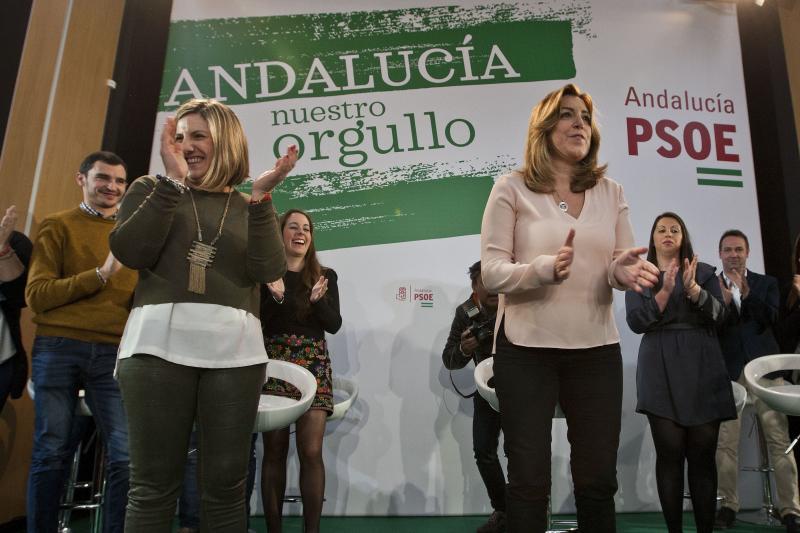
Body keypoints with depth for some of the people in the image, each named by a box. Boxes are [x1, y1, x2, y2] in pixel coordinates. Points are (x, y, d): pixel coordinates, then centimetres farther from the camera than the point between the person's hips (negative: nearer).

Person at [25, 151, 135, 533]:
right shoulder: (57, 226, 7)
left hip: (114, 353, 2)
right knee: (52, 452, 6)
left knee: (126, 455, -5)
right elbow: (36, 295, -3)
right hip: (58, 349, -2)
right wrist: (101, 274, -12)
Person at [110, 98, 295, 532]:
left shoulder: (252, 208, 15)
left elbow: (269, 271, -1)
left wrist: (261, 196, -7)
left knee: (225, 486, 4)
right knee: (153, 486, 1)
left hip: (234, 352, 1)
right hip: (159, 345, -1)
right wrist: (172, 181, -5)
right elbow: (130, 252, -4)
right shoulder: (151, 189, 14)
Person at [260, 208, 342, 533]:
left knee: (311, 451, -6)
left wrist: (318, 300, -14)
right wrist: (275, 296, -17)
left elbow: (334, 324, 4)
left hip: (313, 366, 1)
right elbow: (254, 322, -2)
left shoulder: (325, 276, 11)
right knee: (274, 450, 2)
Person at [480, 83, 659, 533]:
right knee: (530, 479, 6)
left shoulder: (610, 192, 8)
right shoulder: (512, 188, -3)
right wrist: (545, 268, -27)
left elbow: (621, 267, 7)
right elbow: (491, 272, -9)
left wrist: (623, 271, -17)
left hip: (597, 348, 4)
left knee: (598, 478, 13)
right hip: (527, 348, -3)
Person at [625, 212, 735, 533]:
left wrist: (693, 288, -14)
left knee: (702, 455, -1)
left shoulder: (705, 272, 15)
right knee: (669, 453, -5)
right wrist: (666, 290, -12)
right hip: (661, 372, -1)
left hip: (702, 369, 1)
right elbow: (636, 322, -1)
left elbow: (719, 316, 3)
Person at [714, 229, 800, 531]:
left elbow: (769, 319, -1)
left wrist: (745, 292, -12)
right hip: (727, 371, -1)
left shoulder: (766, 283, 14)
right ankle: (728, 505, 7)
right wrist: (723, 302, -14)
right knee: (725, 443, -2)